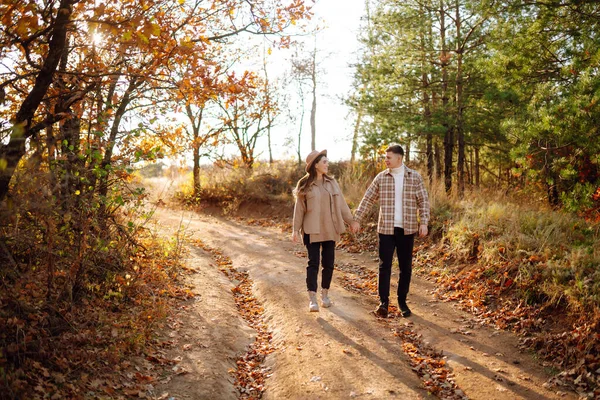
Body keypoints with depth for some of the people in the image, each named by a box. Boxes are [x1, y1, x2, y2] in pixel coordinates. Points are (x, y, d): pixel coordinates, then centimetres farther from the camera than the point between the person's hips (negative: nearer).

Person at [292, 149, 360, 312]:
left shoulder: (332, 183, 7)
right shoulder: (304, 184, -3)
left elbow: (341, 204, 10)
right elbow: (299, 208, -1)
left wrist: (351, 220, 6)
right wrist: (296, 229, -4)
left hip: (330, 229, 4)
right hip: (312, 230, -4)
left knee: (328, 263, 8)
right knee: (313, 263, -7)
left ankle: (325, 294, 23)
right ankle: (312, 299, -5)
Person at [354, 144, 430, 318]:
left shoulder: (414, 177, 2)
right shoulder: (381, 177, 3)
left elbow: (423, 201, 3)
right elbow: (367, 199, 4)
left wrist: (424, 222, -7)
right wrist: (356, 219, -1)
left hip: (407, 229, 0)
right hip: (386, 229, 0)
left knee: (406, 267, 8)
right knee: (384, 266, -2)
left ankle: (402, 301, 20)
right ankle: (383, 302, 4)